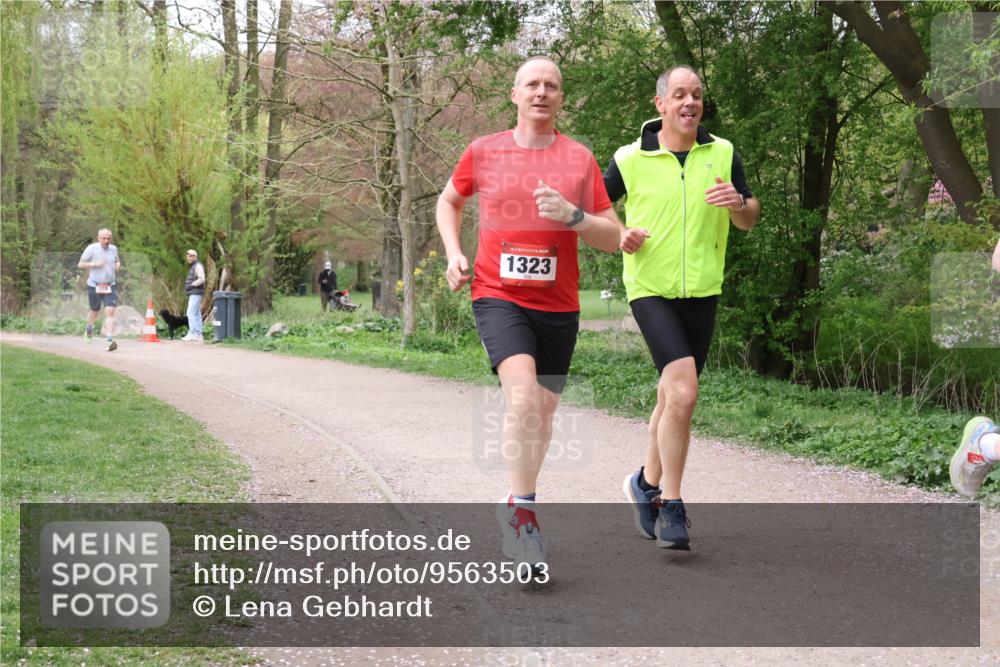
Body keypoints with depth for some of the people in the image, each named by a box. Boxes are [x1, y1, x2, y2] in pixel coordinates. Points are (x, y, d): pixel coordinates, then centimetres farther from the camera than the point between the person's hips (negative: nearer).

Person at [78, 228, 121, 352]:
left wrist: (118, 265, 1)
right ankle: (89, 329, 48)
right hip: (94, 286, -2)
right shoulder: (91, 249, -8)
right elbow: (80, 264, -6)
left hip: (110, 286, 2)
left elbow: (117, 261, 25)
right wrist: (95, 264, -19)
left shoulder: (114, 249, 5)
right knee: (95, 312, 15)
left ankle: (110, 340, -22)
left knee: (110, 312, -15)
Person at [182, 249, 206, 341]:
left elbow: (202, 279, -20)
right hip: (193, 294, 10)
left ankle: (191, 333, -20)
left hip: (196, 293, -10)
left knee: (191, 313, -16)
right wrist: (187, 286, 13)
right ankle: (198, 334, 7)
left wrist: (191, 285, -18)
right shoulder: (192, 267, 22)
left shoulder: (198, 266, -10)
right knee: (196, 314, 7)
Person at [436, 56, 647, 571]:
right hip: (498, 296, -2)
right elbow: (449, 201, 22)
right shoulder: (482, 152, 4)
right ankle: (521, 508, -18)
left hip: (558, 303, 2)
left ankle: (518, 502, 32)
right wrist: (453, 254, 6)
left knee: (544, 406, 11)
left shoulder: (579, 159, 3)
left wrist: (571, 215, -16)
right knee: (522, 390, -25)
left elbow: (613, 238, 2)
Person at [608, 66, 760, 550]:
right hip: (650, 289, -4)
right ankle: (671, 508, -11)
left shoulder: (723, 153, 5)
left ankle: (647, 483, 36)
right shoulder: (630, 159, -3)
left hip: (702, 292, 4)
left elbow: (750, 221, 8)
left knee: (673, 397, 13)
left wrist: (738, 202, -14)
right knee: (683, 391, -20)